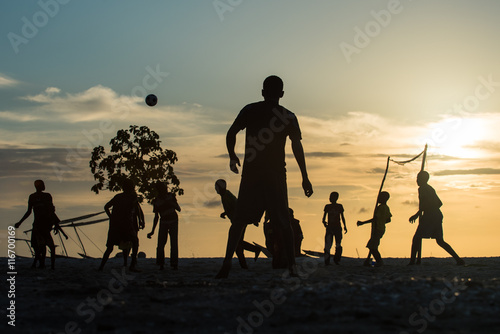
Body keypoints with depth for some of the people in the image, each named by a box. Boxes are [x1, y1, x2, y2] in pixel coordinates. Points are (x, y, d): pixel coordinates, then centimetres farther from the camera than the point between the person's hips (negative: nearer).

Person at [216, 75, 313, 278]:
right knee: (283, 222, 7)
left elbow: (231, 134, 0)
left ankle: (227, 262, -6)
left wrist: (232, 156, 17)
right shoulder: (288, 116, 3)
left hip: (251, 173, 1)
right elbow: (297, 147, -2)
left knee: (239, 220, 6)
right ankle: (292, 266, -1)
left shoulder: (250, 110, 6)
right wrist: (305, 178, -1)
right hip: (276, 175, 0)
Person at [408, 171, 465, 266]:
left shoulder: (422, 189, -6)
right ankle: (458, 259, 0)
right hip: (438, 215, 9)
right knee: (440, 241, 9)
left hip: (429, 216, -9)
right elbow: (439, 203, 27)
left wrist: (417, 214, -16)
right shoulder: (430, 189, 22)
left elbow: (424, 204, -19)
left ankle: (412, 261, -8)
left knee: (417, 238, -4)